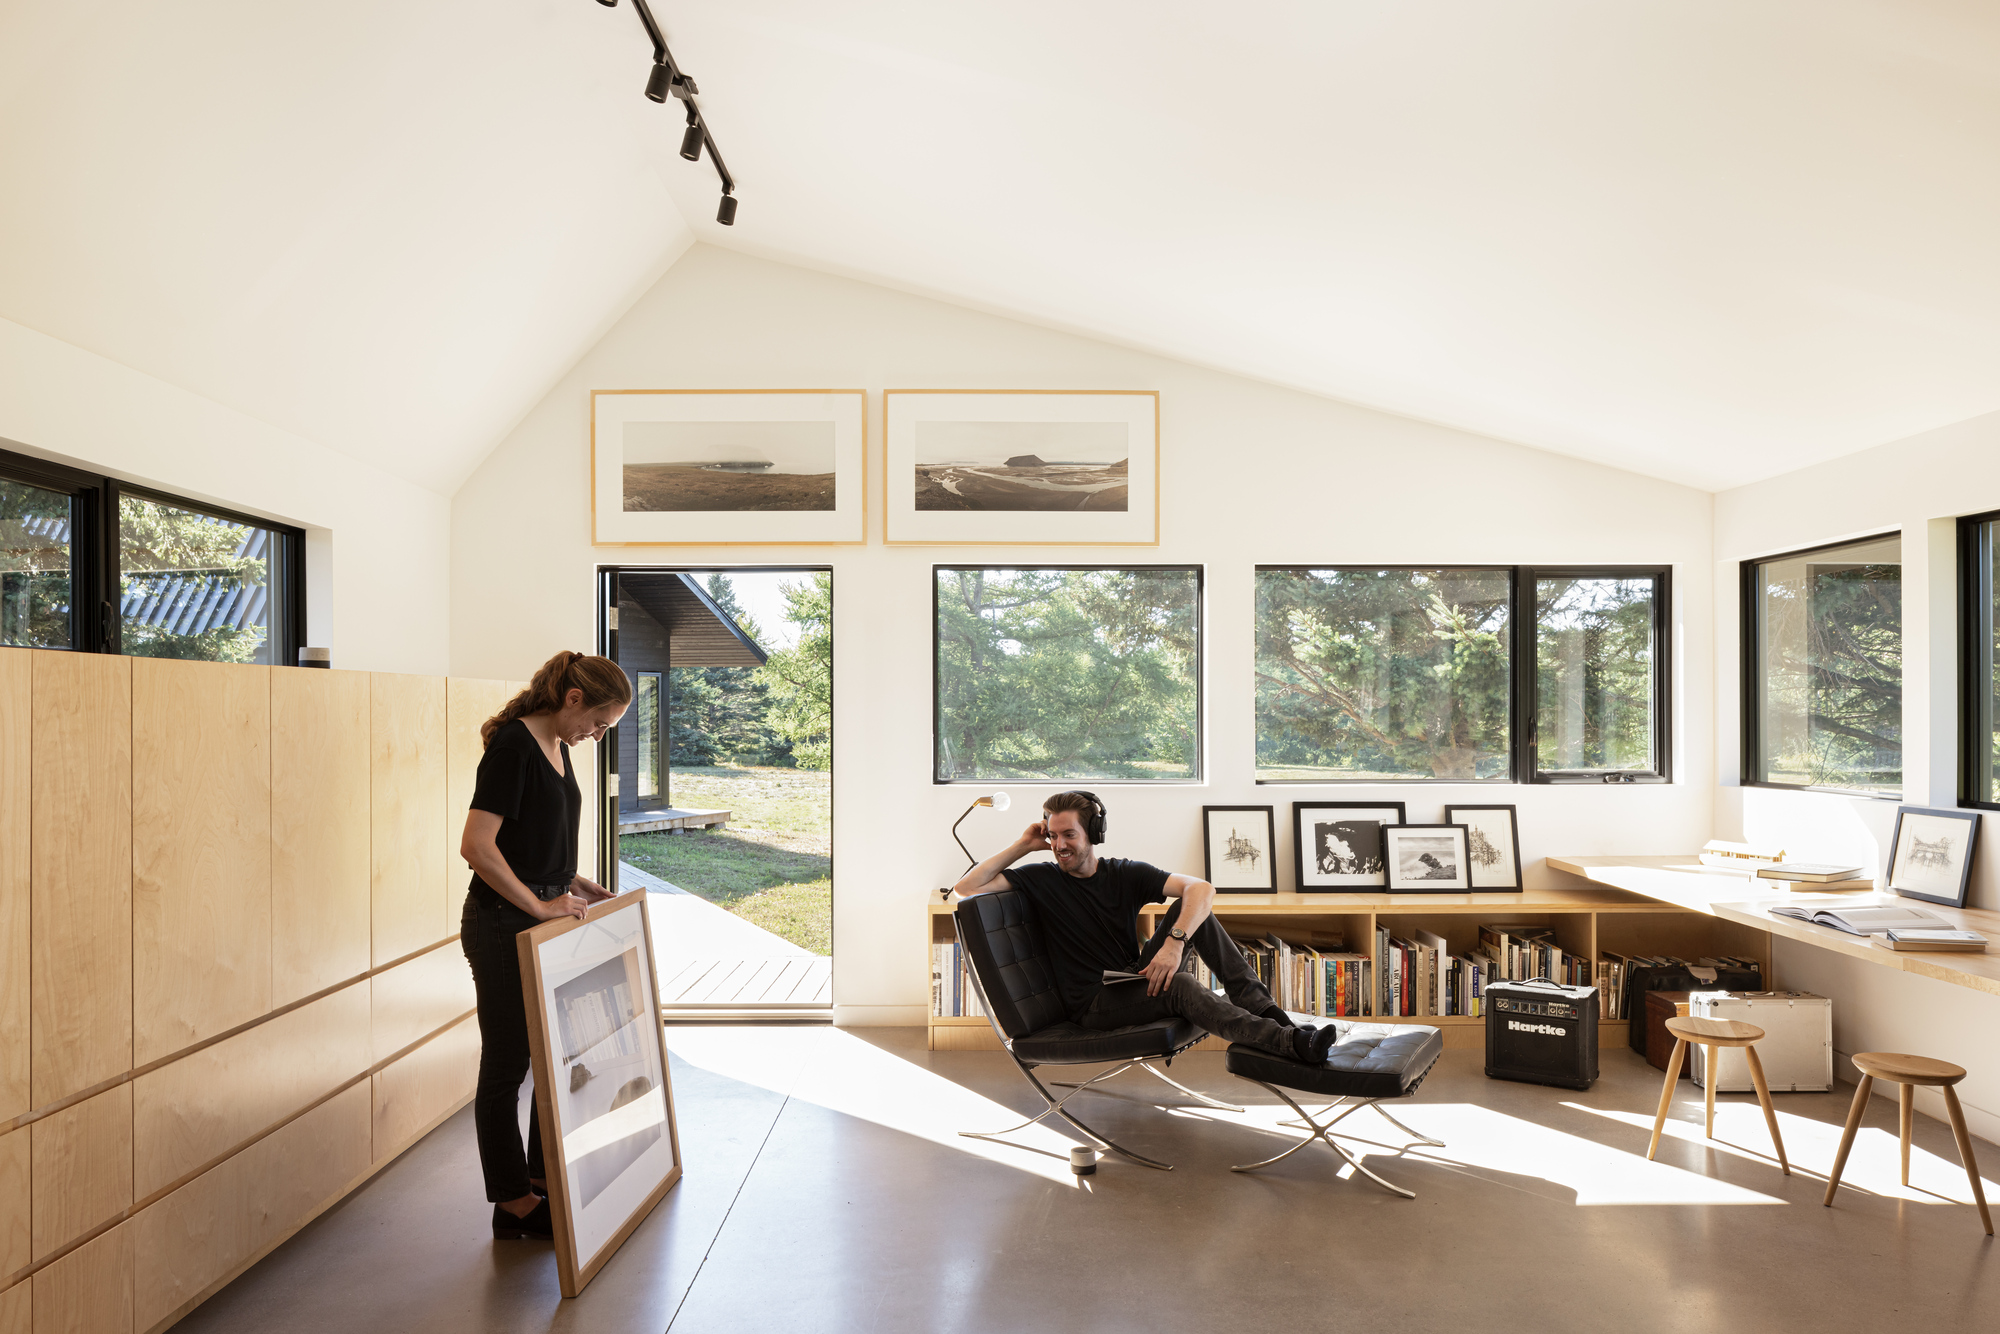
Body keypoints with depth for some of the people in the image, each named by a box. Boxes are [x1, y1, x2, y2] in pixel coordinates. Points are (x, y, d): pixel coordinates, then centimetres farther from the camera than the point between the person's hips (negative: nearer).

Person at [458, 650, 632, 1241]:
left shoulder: (558, 747, 10)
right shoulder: (512, 746, -19)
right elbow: (476, 845, -25)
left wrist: (573, 883, 10)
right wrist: (539, 905, -23)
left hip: (545, 919, 9)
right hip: (501, 926, -9)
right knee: (506, 1064, 4)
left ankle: (543, 1177, 31)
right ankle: (513, 1205, 17)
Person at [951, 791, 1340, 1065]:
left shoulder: (1125, 874, 3)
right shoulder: (1042, 878, 1)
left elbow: (1201, 888, -10)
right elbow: (966, 888, -8)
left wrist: (1174, 942, -28)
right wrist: (1023, 845, -7)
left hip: (1134, 983, 4)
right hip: (1093, 1005, -4)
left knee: (1189, 907, -16)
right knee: (1179, 986, -34)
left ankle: (1261, 1006, -21)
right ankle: (1289, 1041, -43)